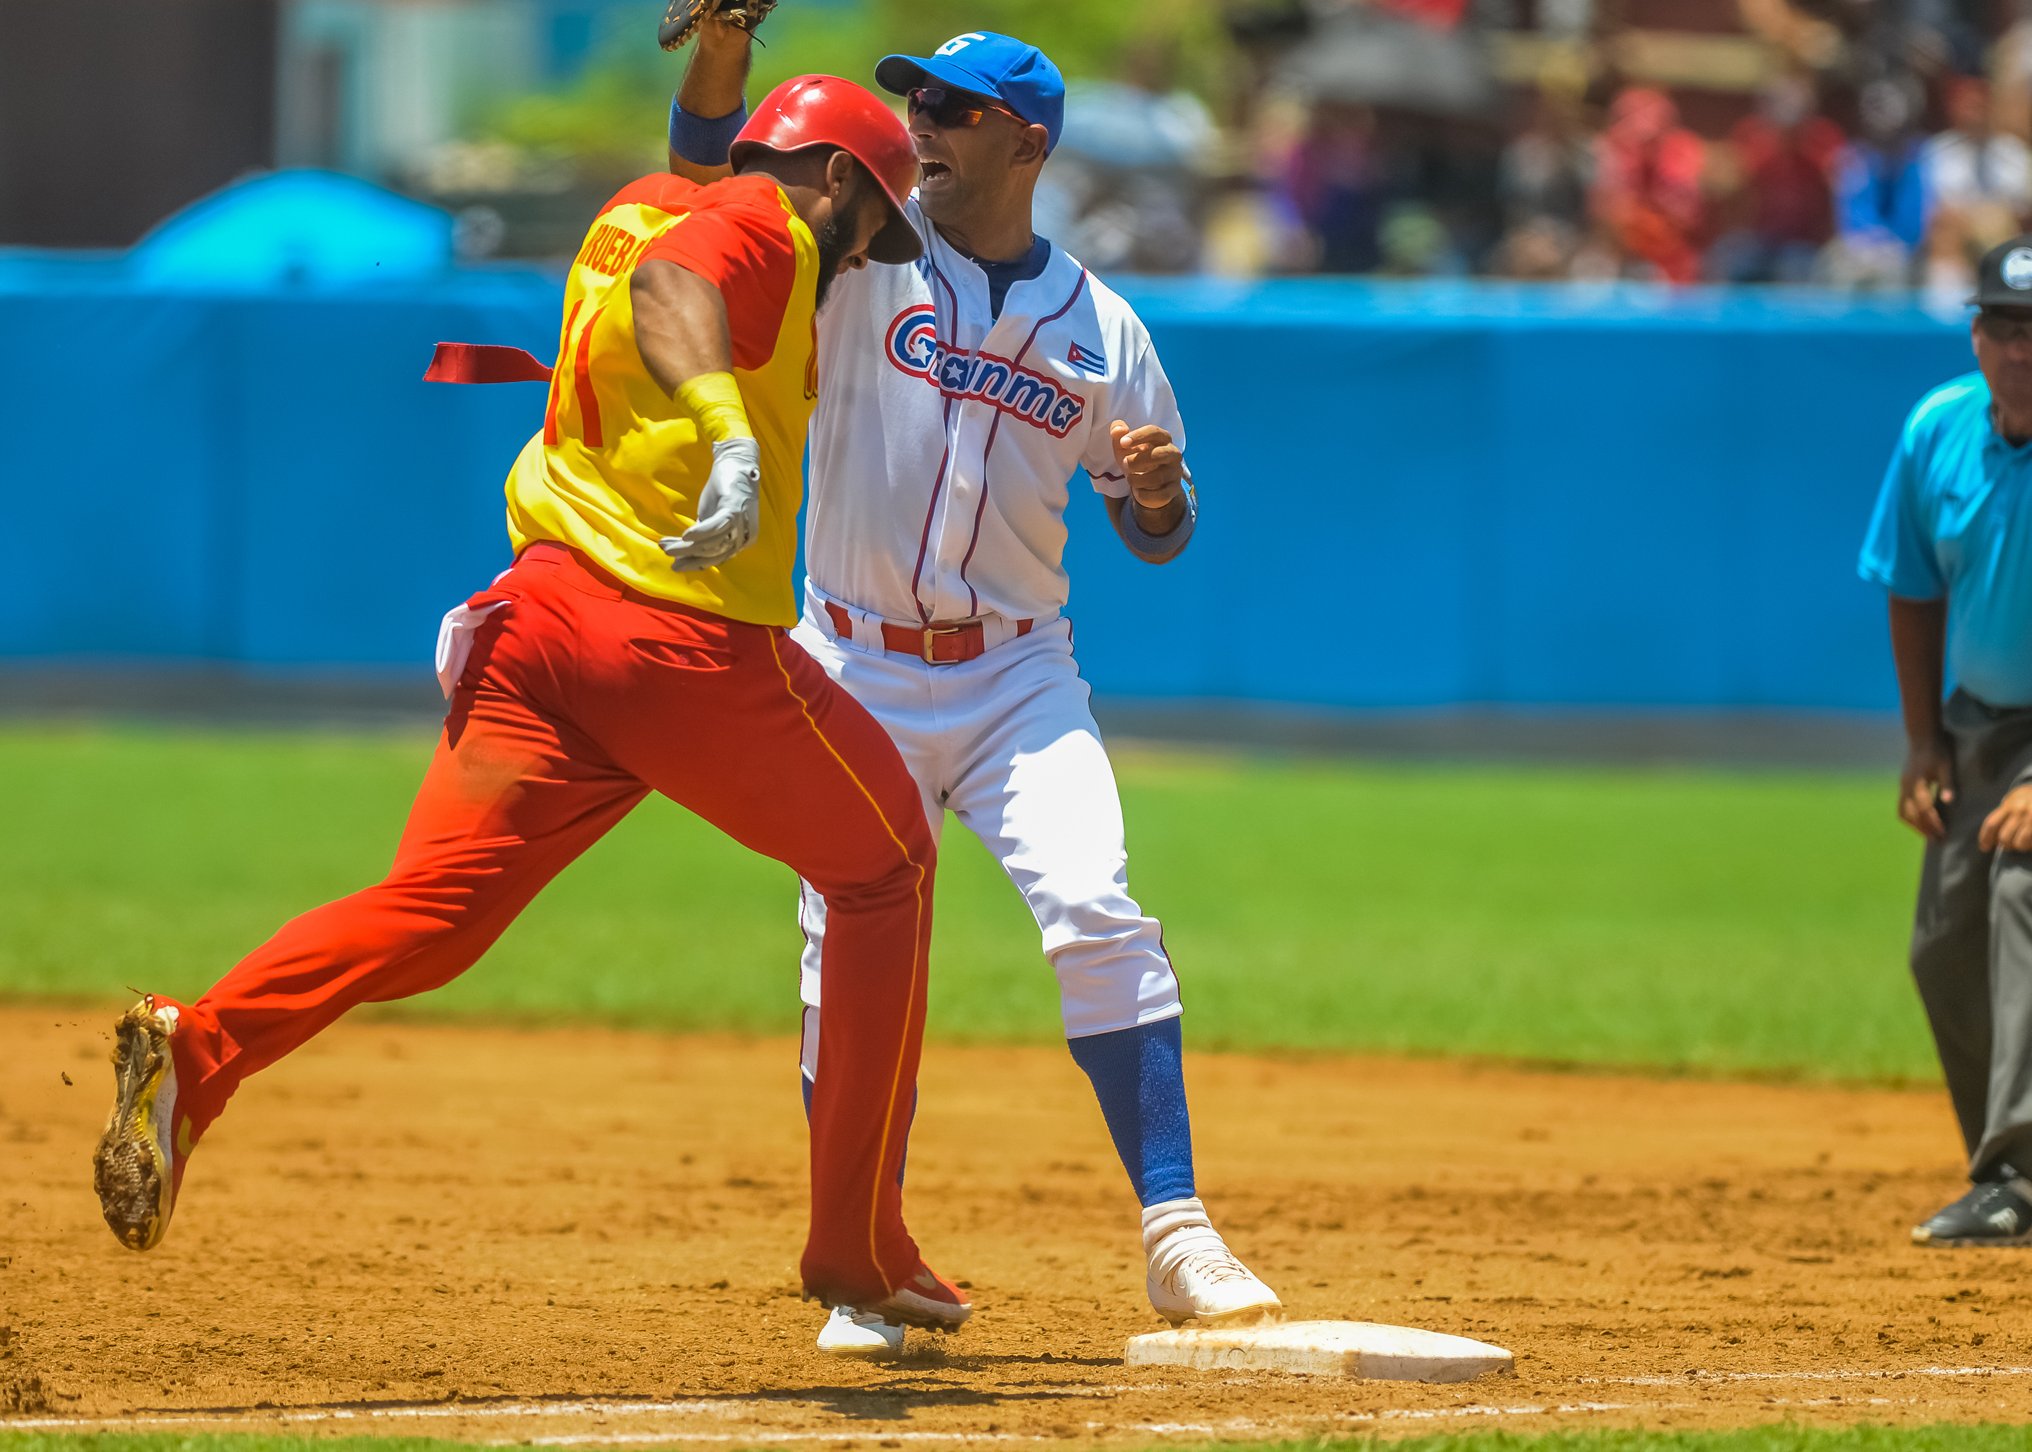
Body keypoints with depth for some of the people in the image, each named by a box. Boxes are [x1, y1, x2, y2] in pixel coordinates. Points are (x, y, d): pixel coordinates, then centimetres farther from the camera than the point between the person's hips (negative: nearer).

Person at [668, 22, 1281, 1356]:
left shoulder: (1098, 324, 4)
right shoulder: (861, 255, 0)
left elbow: (1156, 532, 10)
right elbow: (707, 161, -13)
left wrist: (1158, 490, -13)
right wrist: (727, 35, -32)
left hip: (1020, 676, 0)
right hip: (858, 671, 0)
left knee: (1097, 913, -18)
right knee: (849, 962, -2)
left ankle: (1177, 1235, -17)